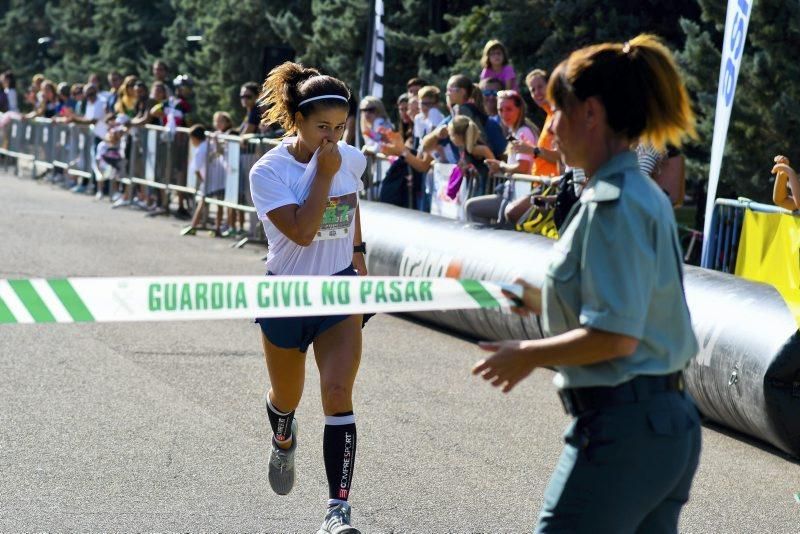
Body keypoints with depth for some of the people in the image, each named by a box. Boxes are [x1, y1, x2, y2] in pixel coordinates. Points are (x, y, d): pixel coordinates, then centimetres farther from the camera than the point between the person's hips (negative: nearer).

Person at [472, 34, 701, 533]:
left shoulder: (612, 203, -17)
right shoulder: (644, 193, 13)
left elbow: (615, 337, -21)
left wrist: (528, 355, -9)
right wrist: (547, 302, 21)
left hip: (622, 430, -10)